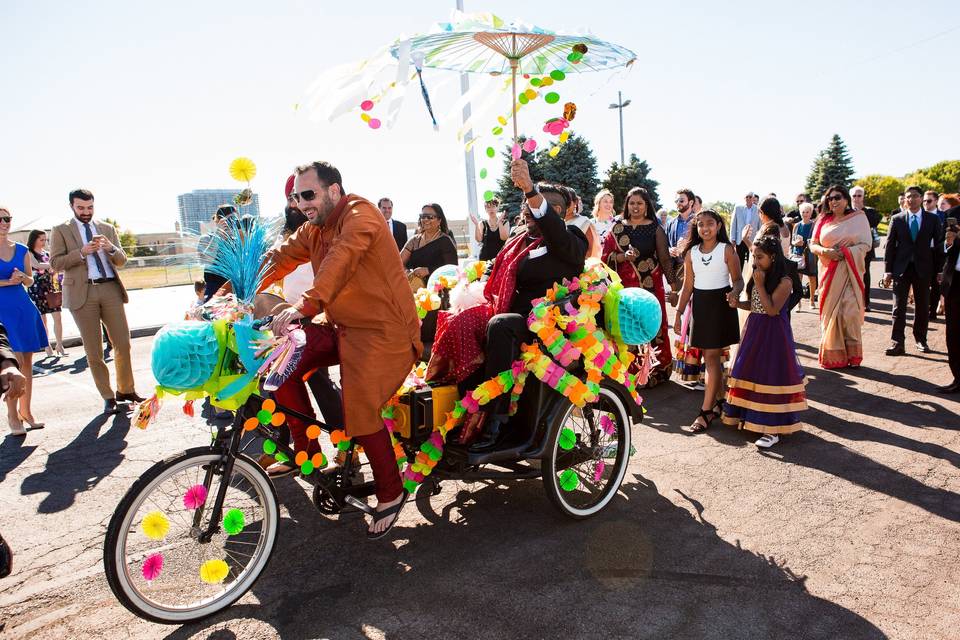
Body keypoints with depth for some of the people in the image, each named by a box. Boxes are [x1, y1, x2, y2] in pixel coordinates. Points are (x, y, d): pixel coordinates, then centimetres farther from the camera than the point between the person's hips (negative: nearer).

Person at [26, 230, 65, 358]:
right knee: (42, 319, -1)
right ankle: (47, 347, 4)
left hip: (51, 288, 4)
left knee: (57, 317, -4)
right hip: (37, 289, -4)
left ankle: (59, 345, 1)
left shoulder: (47, 253, 15)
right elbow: (37, 266, -19)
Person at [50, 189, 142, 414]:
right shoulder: (61, 230, 7)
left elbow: (122, 261, 12)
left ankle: (125, 390, 15)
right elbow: (55, 263, 0)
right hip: (82, 292, -2)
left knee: (123, 343, 0)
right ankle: (108, 397, 10)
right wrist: (81, 252, -15)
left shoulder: (107, 228, 16)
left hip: (110, 288, 2)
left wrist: (110, 247, -9)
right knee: (93, 350, 1)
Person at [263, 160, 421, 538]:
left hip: (383, 330, -9)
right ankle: (307, 454, 13)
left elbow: (342, 259, -29)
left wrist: (304, 306, -42)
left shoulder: (359, 214, -12)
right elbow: (281, 258, 9)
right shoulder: (314, 229, 16)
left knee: (361, 412, -20)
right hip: (342, 328, 9)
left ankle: (391, 494, 4)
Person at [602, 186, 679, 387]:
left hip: (650, 286, -2)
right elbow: (606, 256, 3)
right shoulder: (617, 227, 9)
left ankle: (657, 371, 10)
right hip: (624, 286, 2)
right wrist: (624, 256, -15)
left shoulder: (655, 229, 3)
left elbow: (665, 259, 2)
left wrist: (673, 287, -1)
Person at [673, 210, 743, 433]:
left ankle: (706, 412, -2)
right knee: (711, 356, 11)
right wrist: (678, 313, 5)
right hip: (699, 304, 4)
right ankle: (720, 400, 26)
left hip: (720, 304, -4)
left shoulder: (727, 250, -5)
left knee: (712, 357, -5)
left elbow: (737, 279, -6)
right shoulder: (691, 253, 6)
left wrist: (734, 293, -28)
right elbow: (687, 286, 8)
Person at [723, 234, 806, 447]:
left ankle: (773, 429, 4)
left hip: (773, 334, -8)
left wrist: (760, 285, -22)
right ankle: (751, 416, 29)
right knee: (751, 372, 14)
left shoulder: (784, 282, -15)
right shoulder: (757, 276, 7)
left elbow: (771, 309, -21)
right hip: (754, 330, 8)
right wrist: (736, 303, -6)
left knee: (770, 376, -4)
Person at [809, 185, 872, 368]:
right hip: (829, 273, 2)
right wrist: (825, 251, -13)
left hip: (849, 272, -2)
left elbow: (866, 244, -3)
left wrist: (844, 252, -15)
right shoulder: (823, 220, 10)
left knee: (850, 312, -6)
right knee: (829, 313, 2)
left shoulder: (858, 218, 4)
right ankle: (832, 356, 9)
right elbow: (813, 244, 7)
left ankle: (852, 355, 4)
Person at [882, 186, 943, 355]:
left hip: (923, 269, 1)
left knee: (923, 307, 9)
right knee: (899, 308, -2)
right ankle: (897, 343, -1)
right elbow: (890, 245, 2)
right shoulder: (897, 219, 3)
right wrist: (888, 270, -3)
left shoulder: (933, 219, 4)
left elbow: (938, 245, 5)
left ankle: (921, 340, 21)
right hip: (901, 269, -1)